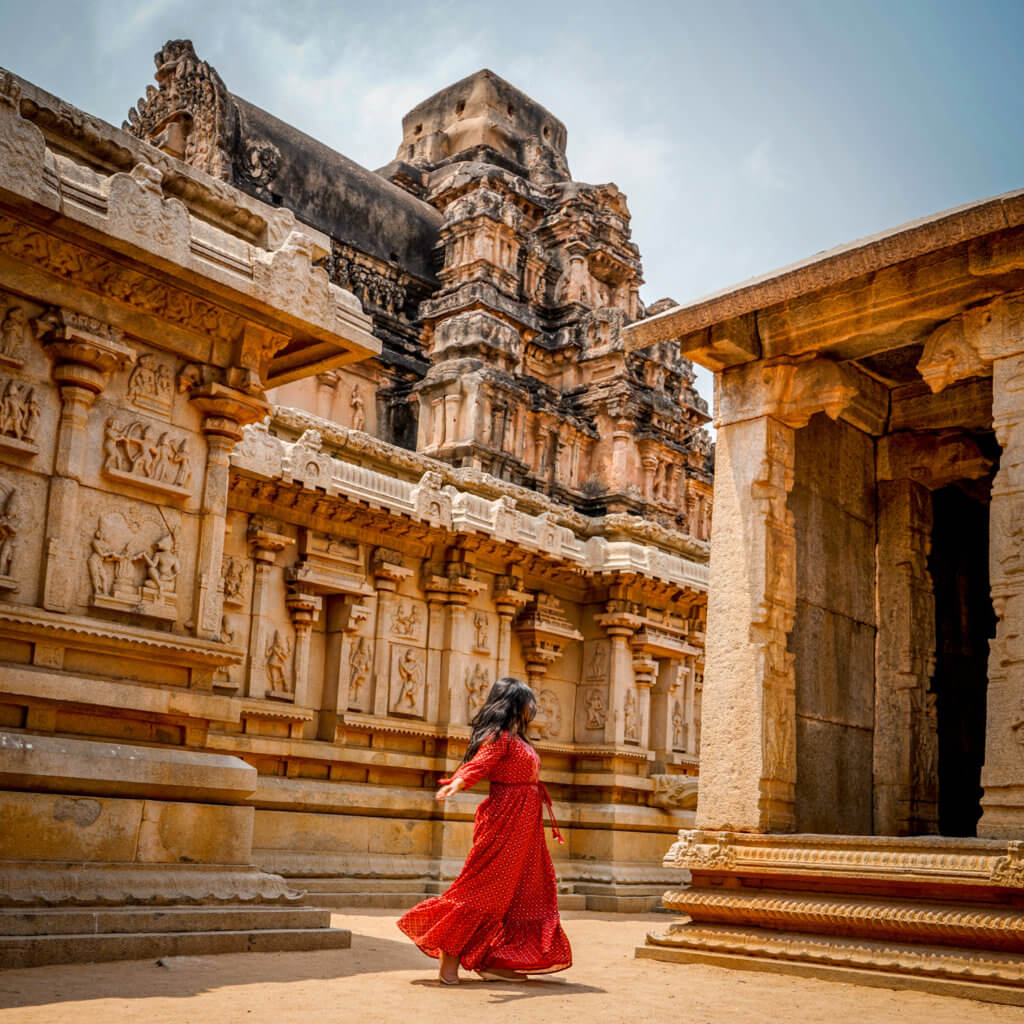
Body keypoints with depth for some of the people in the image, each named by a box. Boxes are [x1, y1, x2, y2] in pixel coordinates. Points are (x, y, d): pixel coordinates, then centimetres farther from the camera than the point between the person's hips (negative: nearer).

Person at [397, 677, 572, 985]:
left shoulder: (517, 740, 16)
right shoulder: (499, 737, -12)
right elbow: (479, 763, -29)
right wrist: (458, 783, -47)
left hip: (524, 826, 10)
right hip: (504, 820, -10)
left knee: (519, 891, 10)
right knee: (486, 888, -8)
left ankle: (495, 962, 15)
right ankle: (449, 954, 0)